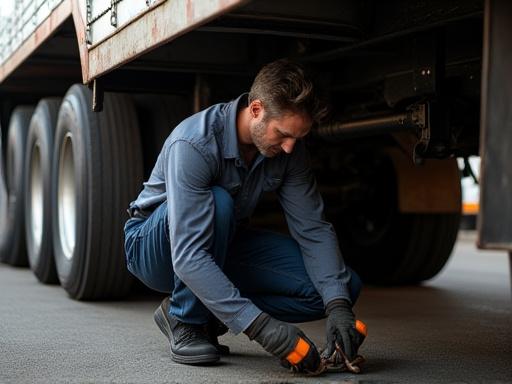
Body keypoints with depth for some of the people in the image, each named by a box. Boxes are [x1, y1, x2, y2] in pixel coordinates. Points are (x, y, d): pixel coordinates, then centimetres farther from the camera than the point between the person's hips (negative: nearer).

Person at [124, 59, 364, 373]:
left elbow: (313, 229, -11)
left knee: (345, 286, -12)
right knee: (216, 203, -40)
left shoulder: (288, 148, -14)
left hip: (223, 245, 6)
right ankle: (186, 323, -18)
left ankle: (206, 316, -2)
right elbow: (188, 256, -40)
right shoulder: (194, 144, -33)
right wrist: (260, 325, -46)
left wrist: (338, 305, -26)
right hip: (157, 247, -5)